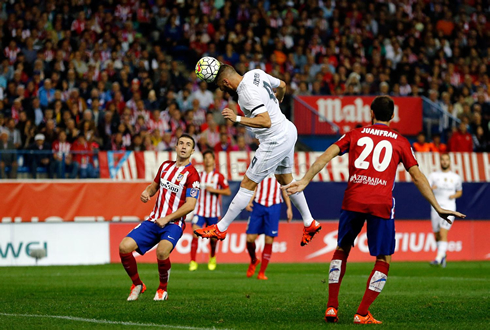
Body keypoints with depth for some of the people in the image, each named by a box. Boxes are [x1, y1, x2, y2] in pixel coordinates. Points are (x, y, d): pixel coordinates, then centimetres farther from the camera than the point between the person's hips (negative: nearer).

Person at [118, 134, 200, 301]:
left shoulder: (192, 174, -7)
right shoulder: (165, 166, 12)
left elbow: (190, 205, -14)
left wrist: (167, 218, -21)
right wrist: (147, 192, 4)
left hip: (173, 224, -6)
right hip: (154, 221, 6)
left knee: (162, 251, -35)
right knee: (124, 247, -14)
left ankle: (163, 290, -9)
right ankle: (137, 285, 9)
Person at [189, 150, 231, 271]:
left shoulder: (218, 176, -1)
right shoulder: (199, 175, 8)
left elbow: (228, 192, -3)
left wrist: (214, 190, -15)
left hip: (213, 212, -1)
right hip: (199, 211, 1)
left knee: (213, 237, 5)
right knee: (195, 234, -14)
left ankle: (212, 258, 34)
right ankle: (193, 262, -13)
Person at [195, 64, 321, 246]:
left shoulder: (247, 93, -25)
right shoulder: (255, 73, 1)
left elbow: (266, 122, -32)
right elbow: (282, 85, 18)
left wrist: (237, 118, -31)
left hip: (275, 141, -10)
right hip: (288, 131, 10)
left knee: (248, 183, -2)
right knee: (285, 180, 25)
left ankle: (220, 229, 5)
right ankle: (309, 224, 35)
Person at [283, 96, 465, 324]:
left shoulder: (355, 134, 16)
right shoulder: (400, 142, 14)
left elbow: (327, 155, 3)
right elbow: (417, 177, 10)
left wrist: (305, 181, 1)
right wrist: (437, 208, 11)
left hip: (353, 200, 2)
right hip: (382, 203, -2)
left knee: (342, 249, 20)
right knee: (383, 260, 10)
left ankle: (332, 307, 13)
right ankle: (362, 313, 0)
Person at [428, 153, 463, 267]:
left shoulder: (456, 177, 9)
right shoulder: (434, 175, 7)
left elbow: (460, 192, 21)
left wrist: (455, 195, -2)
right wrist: (430, 188, -27)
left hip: (449, 207, -2)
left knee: (443, 233, -17)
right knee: (437, 236, 8)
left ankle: (439, 258, -26)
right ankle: (443, 255, 32)